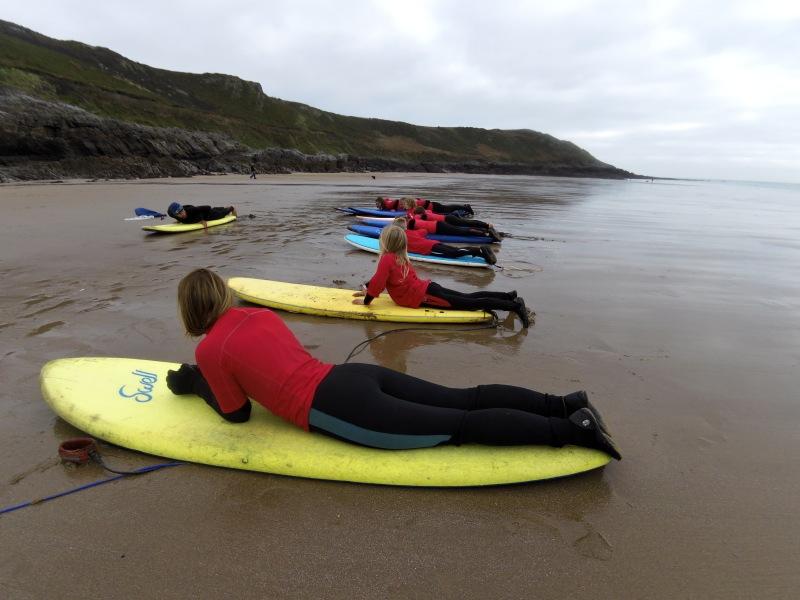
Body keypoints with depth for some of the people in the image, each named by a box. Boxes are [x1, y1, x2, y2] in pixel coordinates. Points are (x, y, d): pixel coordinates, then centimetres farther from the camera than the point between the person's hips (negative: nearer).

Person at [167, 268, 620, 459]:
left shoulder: (209, 351, 2)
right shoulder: (262, 315, 21)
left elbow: (237, 412, 11)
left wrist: (196, 383, 27)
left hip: (339, 412, -7)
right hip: (357, 376, 7)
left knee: (461, 426, -9)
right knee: (467, 400, 5)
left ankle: (571, 429, -12)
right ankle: (563, 405, 1)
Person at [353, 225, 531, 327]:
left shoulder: (387, 259, -12)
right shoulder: (400, 257, 17)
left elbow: (378, 282, -16)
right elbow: (380, 278, 29)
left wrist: (366, 301, -4)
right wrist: (367, 290, 28)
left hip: (423, 297, -8)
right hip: (427, 288, 8)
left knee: (470, 304, -12)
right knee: (468, 298, 11)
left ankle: (514, 306, -15)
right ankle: (508, 296, 11)